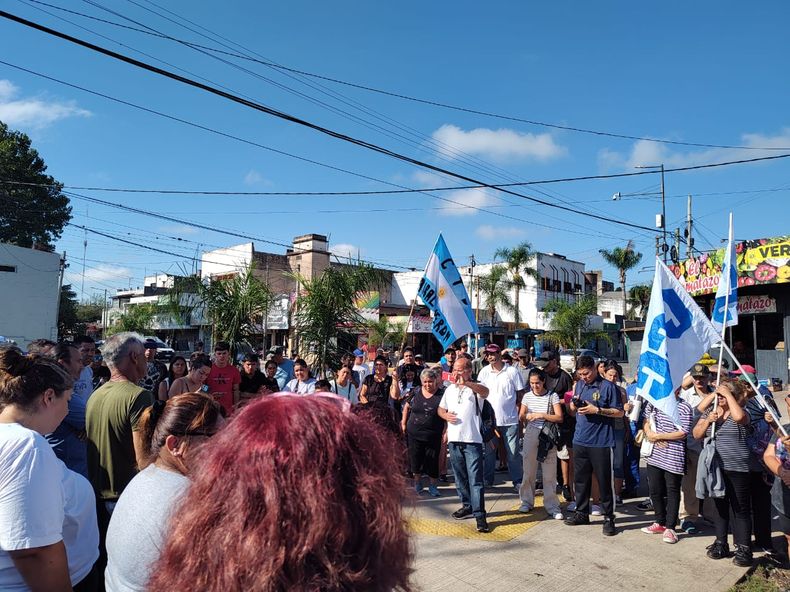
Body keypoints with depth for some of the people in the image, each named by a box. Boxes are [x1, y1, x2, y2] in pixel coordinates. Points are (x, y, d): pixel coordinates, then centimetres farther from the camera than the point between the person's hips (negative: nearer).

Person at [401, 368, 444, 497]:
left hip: (433, 436, -2)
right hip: (414, 434, 2)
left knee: (432, 461, 7)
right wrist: (403, 423, 10)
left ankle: (432, 485, 25)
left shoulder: (441, 395, -8)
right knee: (415, 459, 11)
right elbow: (407, 406, 11)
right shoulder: (416, 391, 0)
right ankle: (417, 483, 31)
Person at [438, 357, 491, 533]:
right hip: (454, 439, 6)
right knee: (460, 477, 16)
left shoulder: (476, 387, -5)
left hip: (472, 439, -6)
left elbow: (485, 392, -30)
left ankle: (479, 515, -4)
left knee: (475, 479, -7)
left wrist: (465, 383, -45)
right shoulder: (450, 389, 14)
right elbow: (440, 408, 22)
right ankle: (467, 506, 31)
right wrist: (446, 415, -3)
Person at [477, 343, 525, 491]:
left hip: (510, 420, -2)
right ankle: (487, 479, 25)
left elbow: (521, 393, 2)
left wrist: (517, 411, -3)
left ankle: (518, 481, 16)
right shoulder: (484, 372, 1)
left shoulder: (512, 371, -5)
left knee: (513, 453, 5)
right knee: (489, 452, 13)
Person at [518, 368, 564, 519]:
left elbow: (559, 418, -7)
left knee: (550, 473, 1)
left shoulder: (552, 396, -2)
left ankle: (552, 505, 10)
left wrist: (542, 415, -18)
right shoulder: (527, 396, 6)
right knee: (528, 470, 8)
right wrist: (526, 417, -11)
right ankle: (527, 502, 21)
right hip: (531, 435, 2)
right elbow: (521, 416, 11)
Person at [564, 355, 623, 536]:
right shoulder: (579, 385, 10)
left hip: (601, 442, -5)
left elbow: (619, 412, -7)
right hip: (580, 440, 6)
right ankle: (581, 513, 28)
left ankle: (608, 518, 15)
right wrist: (574, 404, -4)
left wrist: (596, 410, -18)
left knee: (604, 481, 2)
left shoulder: (608, 387, -7)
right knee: (580, 479, 14)